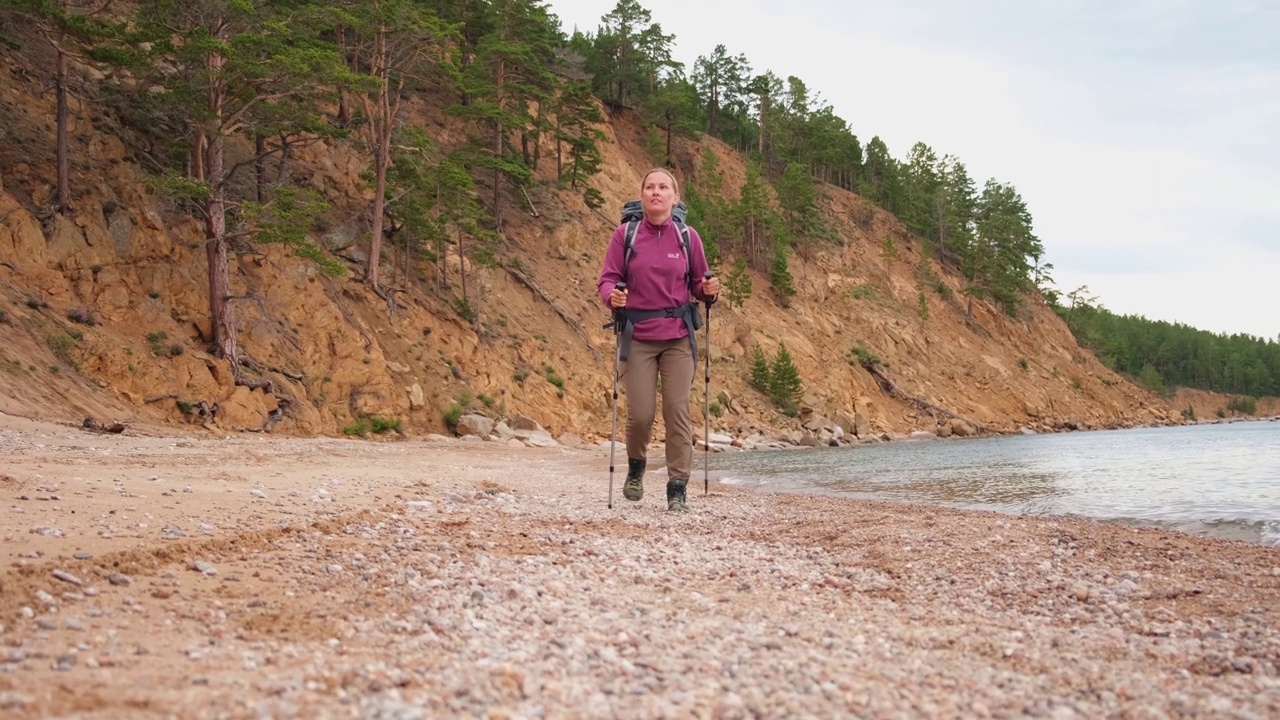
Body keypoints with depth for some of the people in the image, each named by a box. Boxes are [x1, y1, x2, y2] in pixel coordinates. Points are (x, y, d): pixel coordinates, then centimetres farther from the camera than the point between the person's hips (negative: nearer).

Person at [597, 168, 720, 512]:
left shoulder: (687, 237, 3)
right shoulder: (625, 235, -1)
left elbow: (698, 285, 10)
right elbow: (608, 279, -2)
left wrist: (709, 290, -12)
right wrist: (612, 296, -24)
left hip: (678, 336, 1)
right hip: (638, 336, -1)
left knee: (678, 411, -4)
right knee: (640, 414, -3)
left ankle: (677, 489, 5)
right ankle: (635, 469, 29)